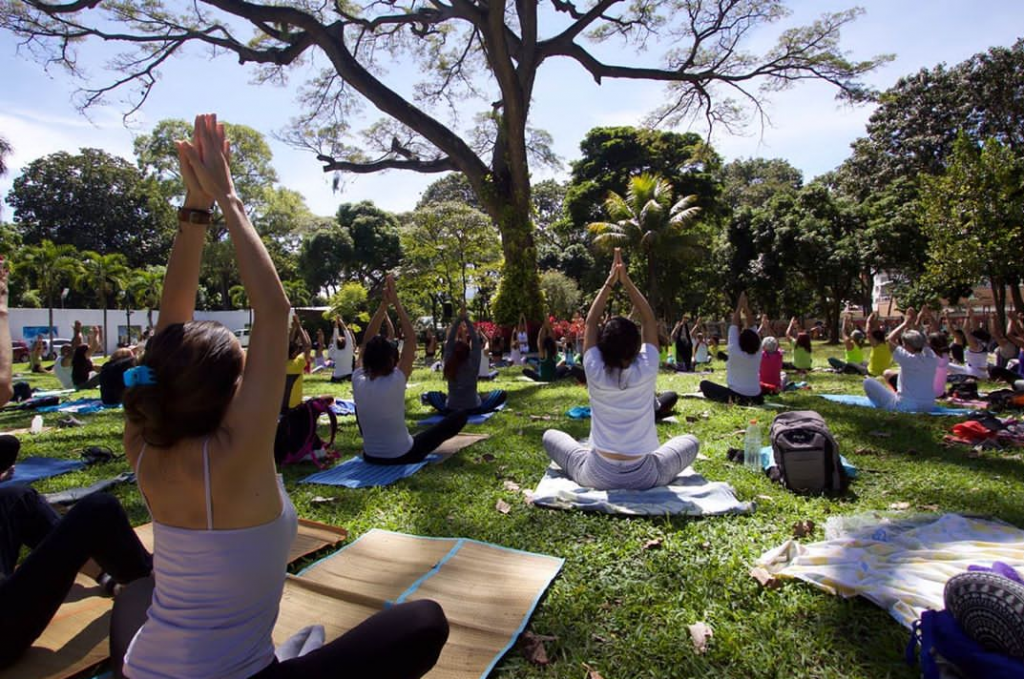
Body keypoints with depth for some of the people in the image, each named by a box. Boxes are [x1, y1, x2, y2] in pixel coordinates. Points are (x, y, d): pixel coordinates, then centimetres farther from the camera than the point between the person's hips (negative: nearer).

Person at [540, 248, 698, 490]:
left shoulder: (595, 372, -13)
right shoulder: (646, 371, -13)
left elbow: (591, 321, -1)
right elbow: (650, 320, -1)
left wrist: (610, 282, -2)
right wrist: (626, 281, -3)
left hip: (598, 476, 0)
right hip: (644, 477, 0)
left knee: (550, 435, 22)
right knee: (690, 441, 25)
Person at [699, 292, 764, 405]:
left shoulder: (735, 353, -13)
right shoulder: (757, 353, 0)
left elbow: (734, 327, -5)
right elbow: (751, 327, 6)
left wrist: (739, 307, 0)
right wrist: (745, 307, 5)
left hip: (736, 396, -5)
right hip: (755, 398, 5)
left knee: (704, 384, 7)